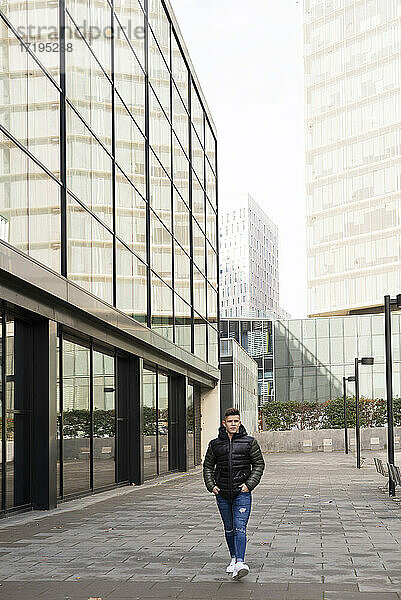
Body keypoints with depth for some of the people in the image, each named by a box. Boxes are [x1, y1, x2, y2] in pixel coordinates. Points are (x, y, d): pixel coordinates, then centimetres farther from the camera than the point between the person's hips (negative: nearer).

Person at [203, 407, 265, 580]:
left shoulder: (249, 442, 0)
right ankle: (234, 558, 30)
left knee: (240, 528, -15)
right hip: (222, 494, 3)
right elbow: (207, 466, 15)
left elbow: (259, 464, 4)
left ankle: (240, 563, -24)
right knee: (229, 529, 13)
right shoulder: (215, 444, 6)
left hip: (242, 493, -3)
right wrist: (211, 485, 2)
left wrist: (249, 484, -7)